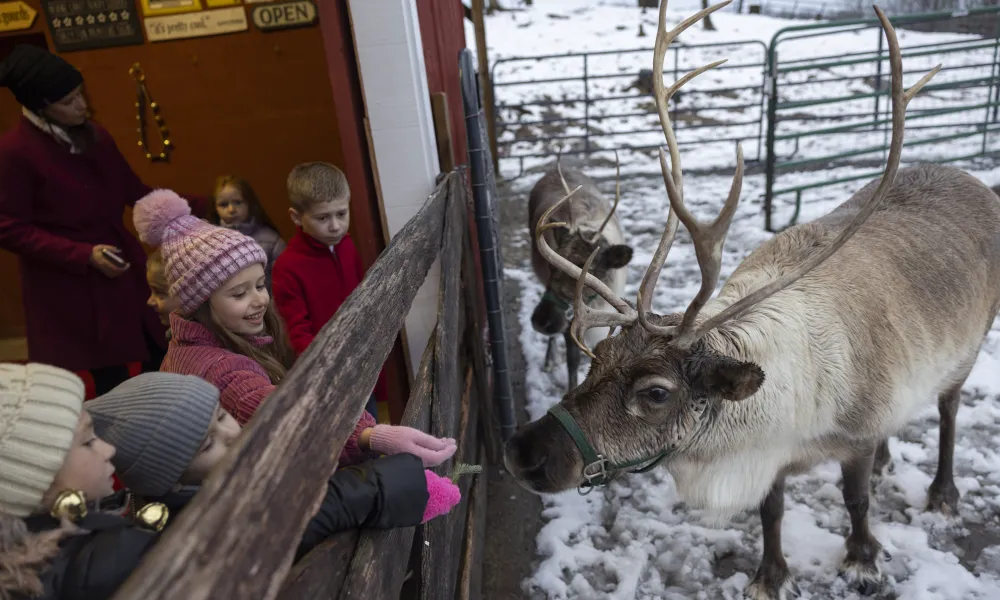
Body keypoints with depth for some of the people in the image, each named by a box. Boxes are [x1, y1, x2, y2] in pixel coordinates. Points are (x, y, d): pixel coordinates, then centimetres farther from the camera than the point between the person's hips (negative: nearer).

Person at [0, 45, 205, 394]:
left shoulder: (94, 136, 6)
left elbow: (133, 191, 12)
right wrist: (84, 255, -22)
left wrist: (189, 208, 1)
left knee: (160, 356, 12)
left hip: (122, 269, 7)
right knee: (111, 380, 2)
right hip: (69, 286, -6)